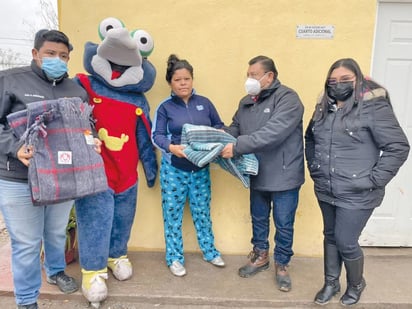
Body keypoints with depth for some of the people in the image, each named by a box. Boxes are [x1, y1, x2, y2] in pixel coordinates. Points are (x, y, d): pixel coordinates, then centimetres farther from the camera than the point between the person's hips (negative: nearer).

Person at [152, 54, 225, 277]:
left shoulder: (204, 103, 4)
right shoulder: (165, 107, -4)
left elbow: (219, 126, 11)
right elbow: (156, 135, -10)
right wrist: (171, 147, -30)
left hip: (201, 168, 2)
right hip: (174, 169, -2)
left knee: (202, 212, 14)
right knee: (172, 214, 7)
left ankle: (209, 251, 32)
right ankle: (174, 258, 22)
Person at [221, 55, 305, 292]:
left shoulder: (287, 98, -17)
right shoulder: (247, 102, 8)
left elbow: (273, 133, -29)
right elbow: (236, 127, 9)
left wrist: (237, 147, -30)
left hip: (283, 176, -6)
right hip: (257, 174, 6)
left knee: (283, 225, 10)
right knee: (259, 219, 21)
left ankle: (282, 265, 32)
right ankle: (260, 256, 43)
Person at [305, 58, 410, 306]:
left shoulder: (374, 106, -14)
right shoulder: (324, 107, 6)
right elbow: (310, 139, 20)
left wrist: (374, 180, -16)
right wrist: (313, 166, 9)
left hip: (356, 194, -6)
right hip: (326, 191, 6)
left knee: (345, 242, 3)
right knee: (330, 236, 18)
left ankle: (356, 284, 34)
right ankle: (331, 283, 39)